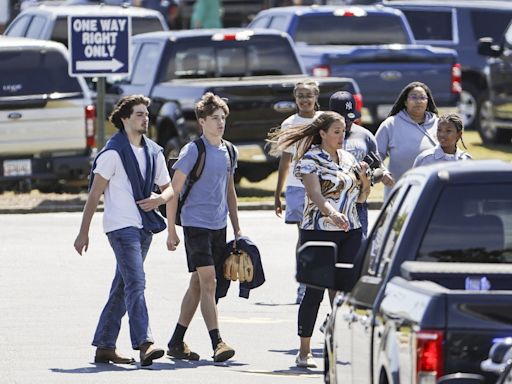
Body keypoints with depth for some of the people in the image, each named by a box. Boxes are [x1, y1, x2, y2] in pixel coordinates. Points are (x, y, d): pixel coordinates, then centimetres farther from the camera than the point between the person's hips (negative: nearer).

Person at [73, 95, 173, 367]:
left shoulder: (154, 152, 14)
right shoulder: (113, 152, -6)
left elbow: (169, 189, 20)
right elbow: (94, 194, -5)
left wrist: (159, 199, -5)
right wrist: (83, 233, -6)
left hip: (144, 228, 7)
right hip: (121, 226, -7)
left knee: (122, 288, 10)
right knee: (135, 284, -18)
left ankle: (104, 346, 15)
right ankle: (144, 344, -26)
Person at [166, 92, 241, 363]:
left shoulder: (228, 152, 11)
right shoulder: (193, 151, -9)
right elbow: (174, 191, -7)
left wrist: (237, 229, 19)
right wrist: (171, 231, -9)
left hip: (219, 226, 7)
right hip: (196, 225, -7)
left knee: (198, 284, 10)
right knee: (207, 282, -14)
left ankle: (176, 343, 18)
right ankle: (217, 343, -18)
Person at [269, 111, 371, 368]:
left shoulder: (348, 159, 14)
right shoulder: (311, 160, -5)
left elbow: (361, 197, 20)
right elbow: (314, 194, -20)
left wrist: (364, 179, -1)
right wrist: (332, 213, -37)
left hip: (350, 232, 6)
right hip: (319, 231, -5)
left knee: (348, 288, -2)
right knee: (315, 290, -3)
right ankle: (304, 352, 4)